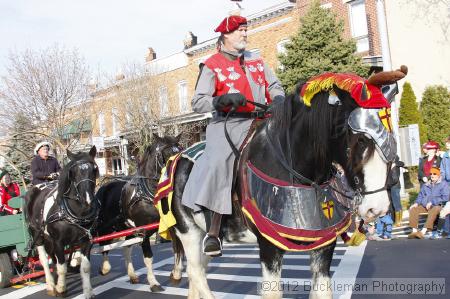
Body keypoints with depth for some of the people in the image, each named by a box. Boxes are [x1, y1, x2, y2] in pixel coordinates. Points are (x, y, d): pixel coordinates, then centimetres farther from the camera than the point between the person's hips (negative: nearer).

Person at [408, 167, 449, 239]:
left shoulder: (443, 184, 5)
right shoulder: (425, 185, 19)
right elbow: (420, 196, 20)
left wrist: (432, 202, -14)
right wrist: (416, 203, -1)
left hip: (436, 206, -5)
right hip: (424, 206, 5)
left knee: (435, 210, -38)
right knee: (413, 209, -20)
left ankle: (423, 232, -45)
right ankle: (414, 231, -28)